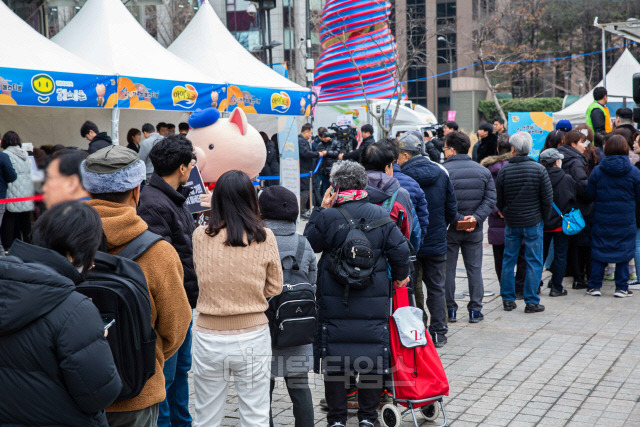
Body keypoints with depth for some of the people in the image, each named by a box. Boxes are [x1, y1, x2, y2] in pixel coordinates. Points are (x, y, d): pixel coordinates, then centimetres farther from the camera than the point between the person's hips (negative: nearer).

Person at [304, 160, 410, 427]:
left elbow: (309, 244, 4)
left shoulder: (328, 217, -10)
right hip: (374, 302, 2)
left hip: (334, 303, -1)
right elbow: (400, 250, -2)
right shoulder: (381, 216, -4)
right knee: (372, 355, 12)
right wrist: (400, 276, 16)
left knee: (334, 359, 9)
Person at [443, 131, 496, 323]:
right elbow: (490, 199, -2)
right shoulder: (483, 171, 4)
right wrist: (476, 218, -10)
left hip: (449, 229, -3)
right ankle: (475, 310, 12)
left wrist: (457, 219, -15)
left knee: (447, 269, 8)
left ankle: (450, 310, 12)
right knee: (474, 269, 11)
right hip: (475, 230, 3)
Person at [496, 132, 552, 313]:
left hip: (511, 223, 2)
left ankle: (508, 299, 16)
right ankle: (531, 302, 7)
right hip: (533, 223, -2)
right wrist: (543, 217, 8)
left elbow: (498, 200, 2)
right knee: (534, 262, 5)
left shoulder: (504, 170, -5)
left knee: (508, 261, 12)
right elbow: (547, 198, -6)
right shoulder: (539, 169, -9)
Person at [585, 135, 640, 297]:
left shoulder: (597, 171, -6)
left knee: (599, 250, 9)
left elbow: (589, 194, 1)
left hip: (602, 219, 1)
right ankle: (621, 287, 11)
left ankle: (595, 286, 11)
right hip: (625, 221, -1)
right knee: (624, 251, 8)